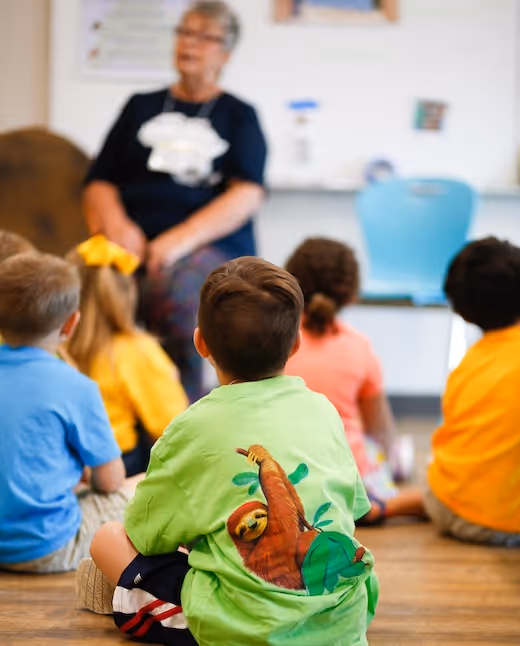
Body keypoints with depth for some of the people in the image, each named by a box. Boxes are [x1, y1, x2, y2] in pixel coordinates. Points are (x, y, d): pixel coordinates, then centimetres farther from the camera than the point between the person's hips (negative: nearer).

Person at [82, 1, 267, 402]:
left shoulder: (239, 116, 16)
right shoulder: (142, 107, 25)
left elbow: (248, 196, 0)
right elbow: (99, 184, 18)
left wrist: (182, 239, -14)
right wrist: (117, 225, -6)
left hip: (210, 249, -3)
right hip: (132, 244, 3)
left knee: (175, 292, -37)